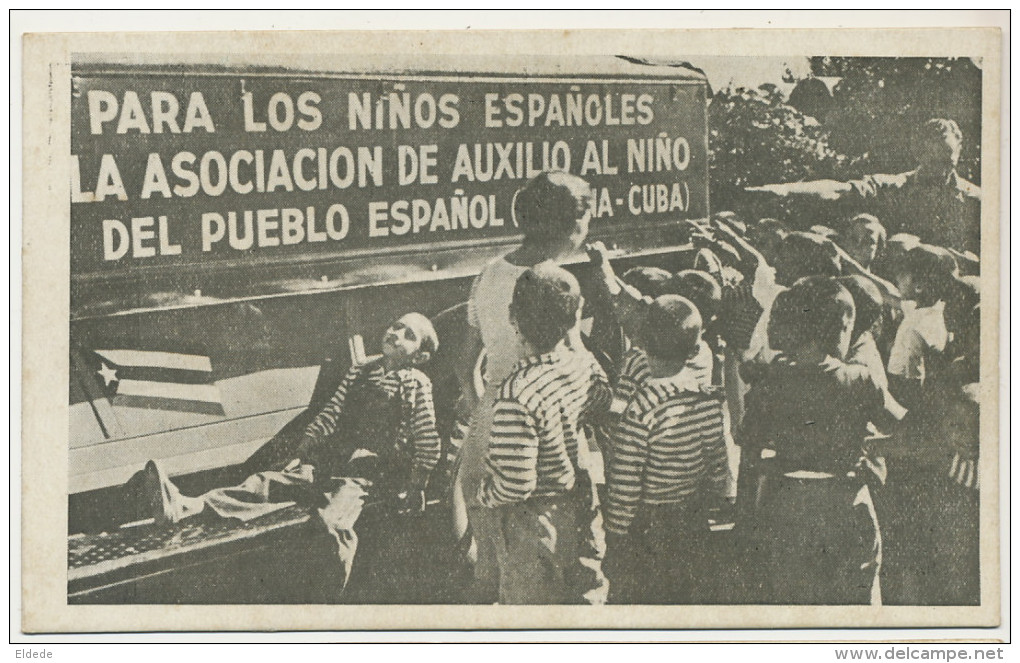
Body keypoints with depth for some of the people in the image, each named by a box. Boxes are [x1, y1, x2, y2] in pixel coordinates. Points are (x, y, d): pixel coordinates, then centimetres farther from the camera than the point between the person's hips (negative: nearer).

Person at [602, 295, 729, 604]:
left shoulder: (642, 408, -23)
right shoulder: (709, 400, -6)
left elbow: (625, 490, -18)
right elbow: (717, 473, 4)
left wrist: (613, 549, -8)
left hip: (645, 532, -5)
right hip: (691, 529, 5)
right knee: (679, 598, 20)